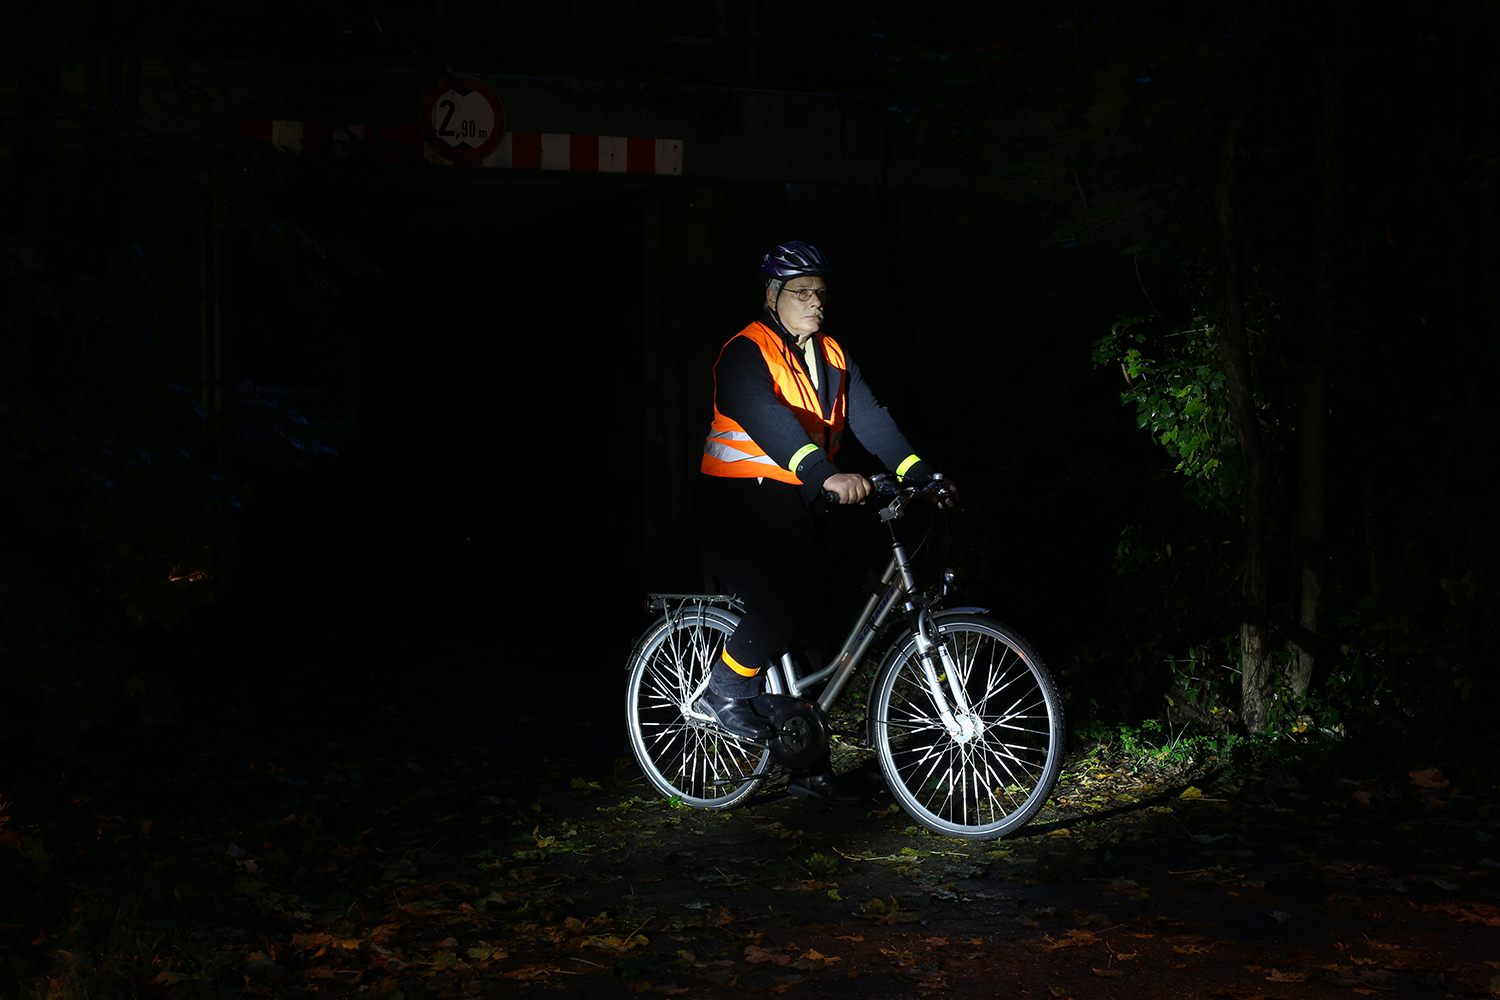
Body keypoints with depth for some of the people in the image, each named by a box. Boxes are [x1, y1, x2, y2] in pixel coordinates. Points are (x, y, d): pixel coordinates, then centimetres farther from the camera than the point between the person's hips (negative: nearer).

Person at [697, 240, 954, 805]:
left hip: (792, 505, 7)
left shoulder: (831, 358, 11)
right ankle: (728, 690, -1)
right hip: (739, 503, -7)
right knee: (781, 603, -28)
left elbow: (868, 418, 1)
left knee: (810, 635, 6)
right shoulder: (747, 353, -13)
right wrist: (826, 474, -44)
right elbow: (768, 419, -30)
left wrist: (919, 474, -13)